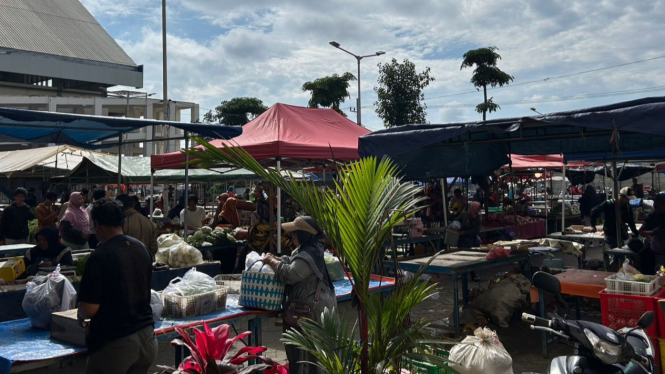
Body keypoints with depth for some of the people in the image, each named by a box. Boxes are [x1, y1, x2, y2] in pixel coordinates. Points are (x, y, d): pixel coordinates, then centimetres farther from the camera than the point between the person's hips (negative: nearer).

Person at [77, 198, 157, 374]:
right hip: (147, 336, 6)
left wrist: (81, 318, 6)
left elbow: (90, 308, -18)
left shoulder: (100, 257, -17)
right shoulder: (142, 249, 4)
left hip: (115, 342, -6)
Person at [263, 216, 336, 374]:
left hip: (311, 307, -11)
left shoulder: (308, 256, -26)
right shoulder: (308, 249, 9)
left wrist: (272, 261, -16)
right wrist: (275, 258, 1)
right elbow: (292, 262, 18)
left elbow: (290, 274, -29)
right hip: (312, 302, 11)